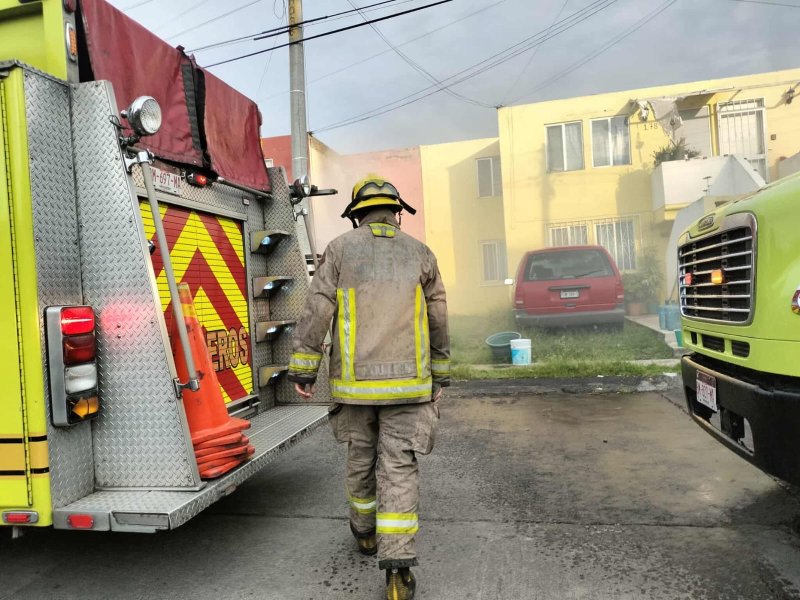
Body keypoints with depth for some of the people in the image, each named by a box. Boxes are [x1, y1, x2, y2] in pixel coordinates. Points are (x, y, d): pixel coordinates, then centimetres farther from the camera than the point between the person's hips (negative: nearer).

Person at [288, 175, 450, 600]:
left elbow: (316, 311, -7)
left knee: (361, 458, 19)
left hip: (355, 383, 1)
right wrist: (440, 375, 20)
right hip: (407, 383, 0)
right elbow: (438, 323, 9)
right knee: (399, 468, 2)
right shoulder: (420, 254, 5)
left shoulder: (340, 250, 0)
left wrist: (302, 370, -2)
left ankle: (365, 532, 40)